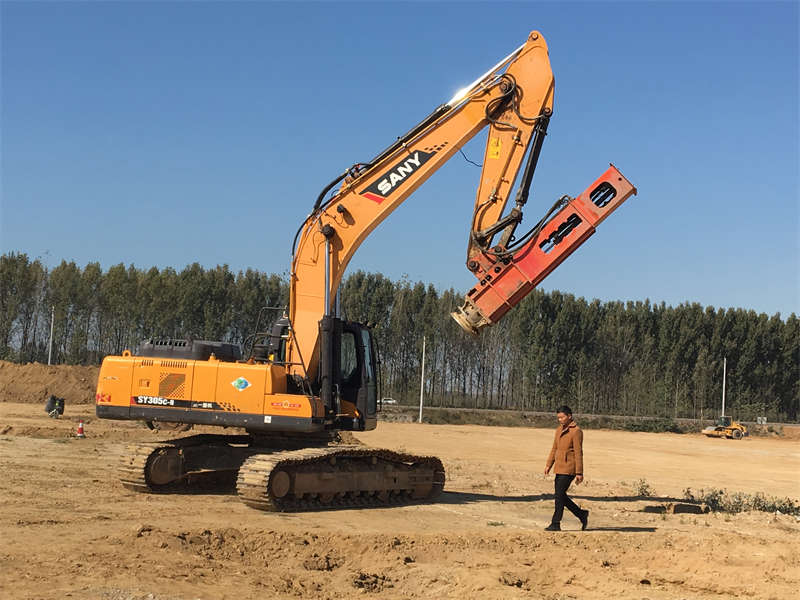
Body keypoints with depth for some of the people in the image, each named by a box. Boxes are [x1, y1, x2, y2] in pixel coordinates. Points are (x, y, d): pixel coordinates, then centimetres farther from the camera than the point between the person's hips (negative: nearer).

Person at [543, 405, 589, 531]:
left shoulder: (576, 431, -12)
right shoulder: (559, 430, 13)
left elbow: (578, 453, -14)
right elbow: (554, 448, 19)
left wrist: (579, 473, -15)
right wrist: (548, 465, 10)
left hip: (569, 468, -8)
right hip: (560, 467, 8)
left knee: (559, 494, -8)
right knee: (560, 495, 9)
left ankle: (555, 524, -2)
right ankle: (582, 515, 22)